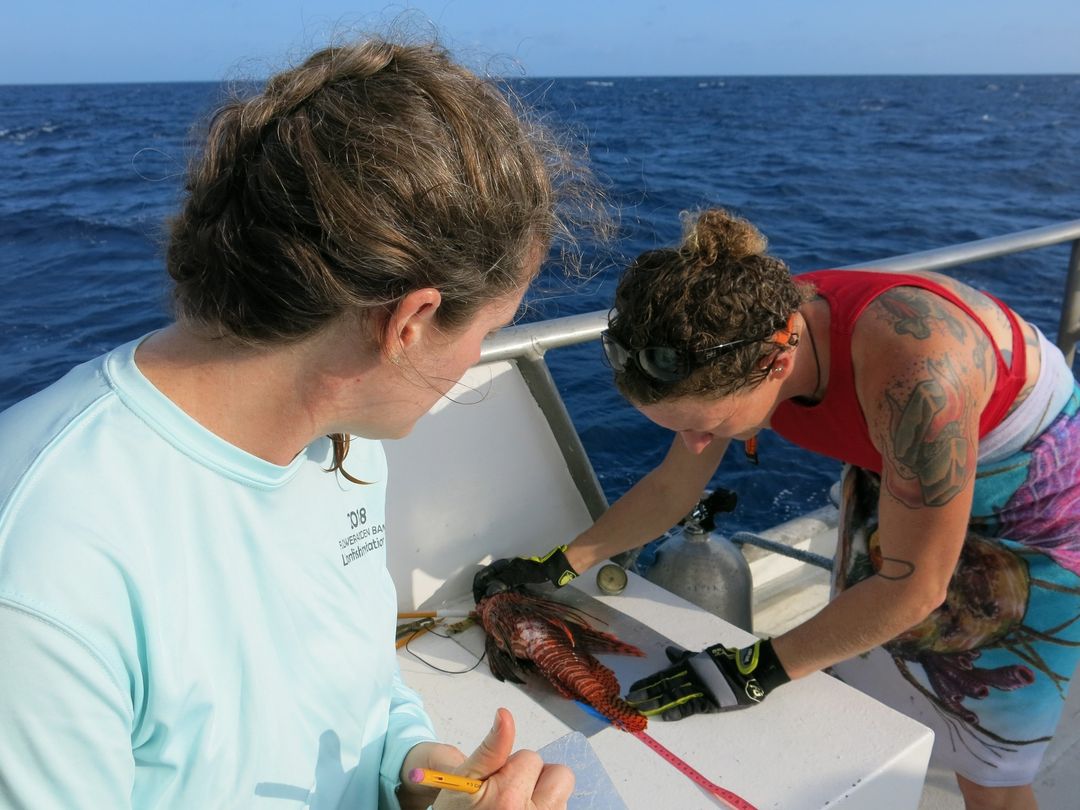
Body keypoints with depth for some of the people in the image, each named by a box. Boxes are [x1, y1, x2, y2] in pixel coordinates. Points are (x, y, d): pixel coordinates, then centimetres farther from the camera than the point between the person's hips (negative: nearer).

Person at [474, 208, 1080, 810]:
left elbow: (915, 586, -29)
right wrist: (559, 565, -6)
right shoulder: (745, 337, -22)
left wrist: (760, 670, -24)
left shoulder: (914, 368, -42)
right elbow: (672, 488, -7)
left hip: (1031, 512, -5)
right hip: (895, 478, 5)